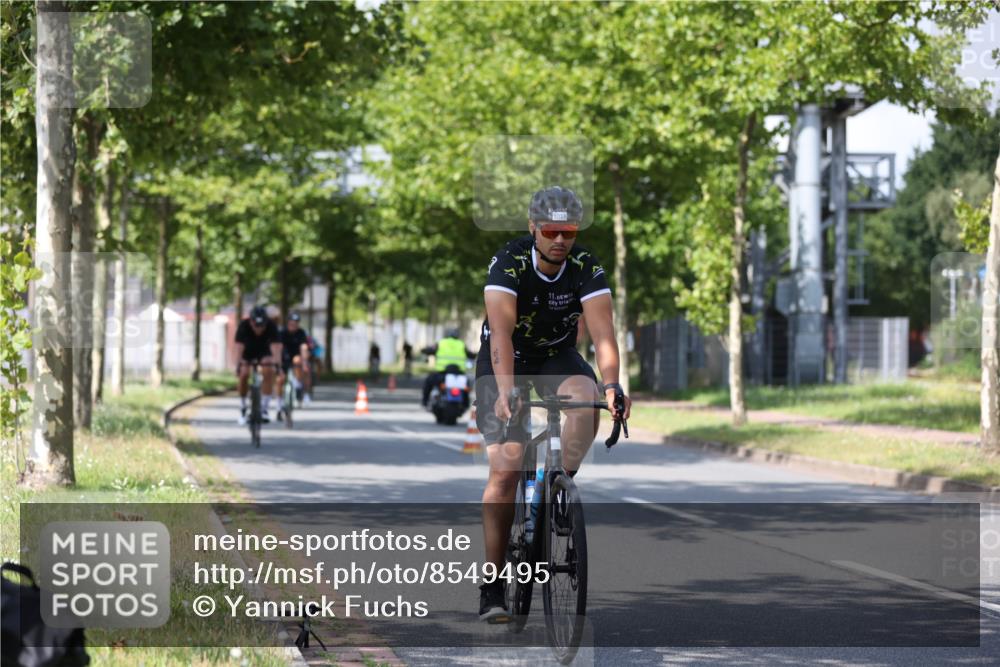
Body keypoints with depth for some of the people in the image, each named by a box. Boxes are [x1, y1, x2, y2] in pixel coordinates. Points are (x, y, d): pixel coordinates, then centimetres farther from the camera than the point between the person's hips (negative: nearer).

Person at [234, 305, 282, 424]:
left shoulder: (271, 327, -32)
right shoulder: (244, 326, -33)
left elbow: (276, 347, -42)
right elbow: (239, 347, -42)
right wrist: (238, 364, -56)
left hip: (263, 351, 0)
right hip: (248, 351, 0)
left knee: (269, 372, -24)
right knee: (244, 375, -19)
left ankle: (264, 407, -16)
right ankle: (243, 407, 3)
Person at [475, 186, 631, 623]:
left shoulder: (586, 268, -18)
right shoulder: (509, 264, -25)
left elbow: (602, 332, -29)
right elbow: (501, 333, -35)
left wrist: (612, 385, -46)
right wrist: (506, 391, -49)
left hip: (557, 358, 2)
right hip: (504, 364, -2)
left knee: (585, 395, -34)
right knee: (505, 468, -15)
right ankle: (493, 584, -8)